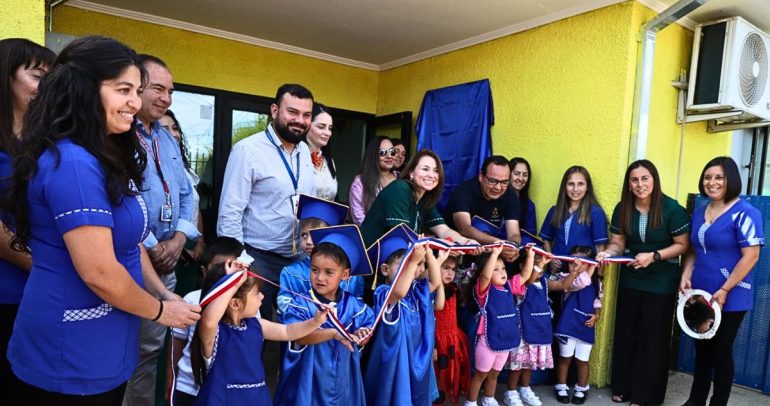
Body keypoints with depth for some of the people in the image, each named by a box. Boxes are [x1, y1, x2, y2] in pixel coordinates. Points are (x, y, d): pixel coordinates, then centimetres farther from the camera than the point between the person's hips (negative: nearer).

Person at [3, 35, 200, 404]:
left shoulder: (106, 157, 8)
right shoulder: (72, 163, -24)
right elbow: (99, 273, -27)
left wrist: (166, 295, 4)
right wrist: (160, 311, -12)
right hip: (72, 356, -9)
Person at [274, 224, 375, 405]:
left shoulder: (353, 305, -4)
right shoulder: (302, 304, -14)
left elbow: (370, 324, 2)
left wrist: (361, 335, -20)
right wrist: (333, 333, -37)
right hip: (310, 380, -3)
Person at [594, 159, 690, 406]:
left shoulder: (672, 209, -14)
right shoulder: (622, 209, -3)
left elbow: (683, 245, -11)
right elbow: (618, 242, 0)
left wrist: (653, 256, -24)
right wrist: (608, 253, -22)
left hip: (661, 283, -4)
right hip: (630, 280, 4)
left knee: (653, 338, 7)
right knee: (625, 334, 12)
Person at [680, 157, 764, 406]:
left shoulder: (745, 213, -13)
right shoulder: (699, 213, 8)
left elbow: (751, 256, -17)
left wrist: (724, 290, -20)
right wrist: (686, 276, -1)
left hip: (730, 299, -6)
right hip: (700, 295, 6)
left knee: (721, 352, 8)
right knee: (702, 349, 17)